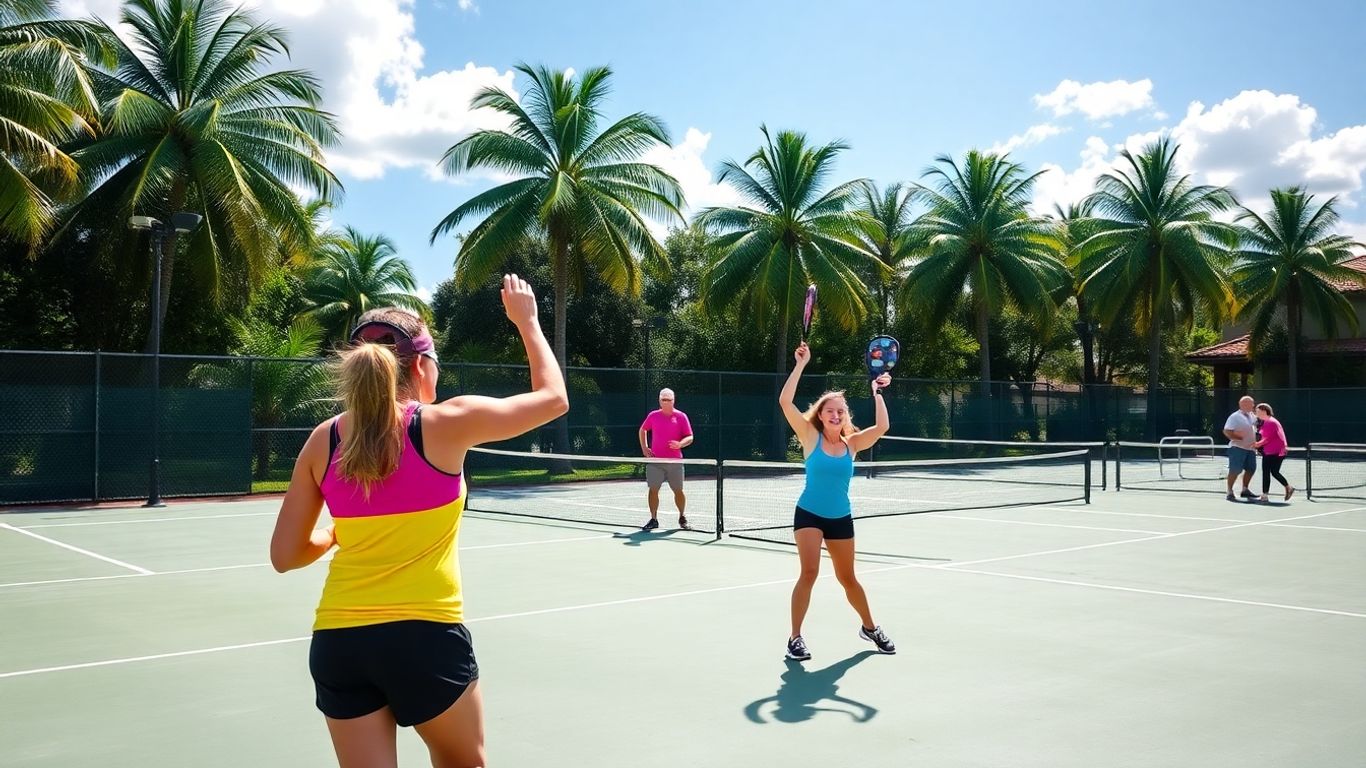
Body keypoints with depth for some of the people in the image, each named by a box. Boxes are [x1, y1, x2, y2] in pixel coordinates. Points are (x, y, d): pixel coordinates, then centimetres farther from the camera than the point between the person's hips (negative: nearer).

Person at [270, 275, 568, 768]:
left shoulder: (323, 441, 2)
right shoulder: (447, 423, -8)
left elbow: (284, 555, 6)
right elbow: (554, 398, 5)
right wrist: (526, 320, 16)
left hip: (336, 642, 4)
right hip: (425, 637, -3)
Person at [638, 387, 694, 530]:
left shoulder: (681, 416, 0)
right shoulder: (653, 416, 6)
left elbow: (690, 438, -1)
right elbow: (642, 430, 23)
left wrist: (680, 444, -21)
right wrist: (644, 448, 11)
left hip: (675, 461, -1)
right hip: (655, 460, 1)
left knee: (678, 490, 5)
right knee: (653, 489, -3)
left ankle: (682, 517, 24)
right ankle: (653, 520, 6)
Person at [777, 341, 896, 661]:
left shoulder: (851, 443, -1)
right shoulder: (811, 437, -8)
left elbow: (881, 427, -15)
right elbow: (785, 401, -19)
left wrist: (877, 393, -15)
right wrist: (801, 364, -20)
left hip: (841, 518, 3)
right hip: (809, 514, -3)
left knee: (847, 578, 14)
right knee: (809, 572, -16)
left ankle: (870, 628, 36)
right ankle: (795, 637, -5)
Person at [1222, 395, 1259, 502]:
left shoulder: (1251, 416, 13)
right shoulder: (1235, 416, -10)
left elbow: (1254, 430, 25)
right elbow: (1226, 431, -15)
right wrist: (1239, 438, -21)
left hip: (1250, 448, 8)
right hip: (1238, 448, -8)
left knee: (1251, 469, 12)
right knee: (1235, 470, -7)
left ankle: (1245, 490, 27)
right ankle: (1230, 492, 0)